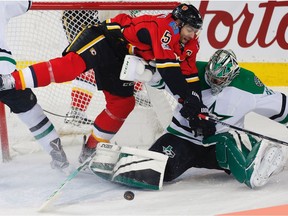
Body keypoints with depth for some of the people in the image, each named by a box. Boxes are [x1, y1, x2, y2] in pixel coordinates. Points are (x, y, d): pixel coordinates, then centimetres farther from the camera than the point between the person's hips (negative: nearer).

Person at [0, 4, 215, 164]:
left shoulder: (188, 46, 5)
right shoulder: (165, 26, -22)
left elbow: (190, 76, 4)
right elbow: (167, 66, -31)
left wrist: (197, 106, -6)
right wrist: (185, 97, -31)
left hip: (118, 63, 10)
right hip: (108, 39, -10)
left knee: (122, 104, 5)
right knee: (74, 63, -31)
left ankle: (90, 150, 18)